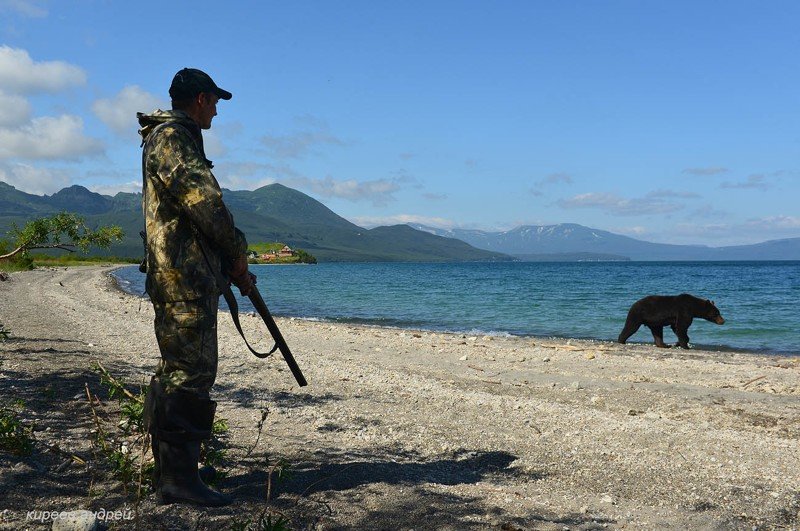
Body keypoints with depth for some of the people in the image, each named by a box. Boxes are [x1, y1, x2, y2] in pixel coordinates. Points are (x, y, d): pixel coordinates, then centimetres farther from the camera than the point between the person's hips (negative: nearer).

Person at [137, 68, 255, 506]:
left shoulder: (177, 139, 24)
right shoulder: (172, 138, -8)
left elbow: (199, 213, 24)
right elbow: (206, 203, -16)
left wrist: (232, 267, 18)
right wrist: (238, 253, -4)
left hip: (189, 277, 11)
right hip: (183, 277, -11)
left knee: (178, 372, 11)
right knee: (190, 373, -11)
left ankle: (170, 475, 18)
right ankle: (179, 478, -8)